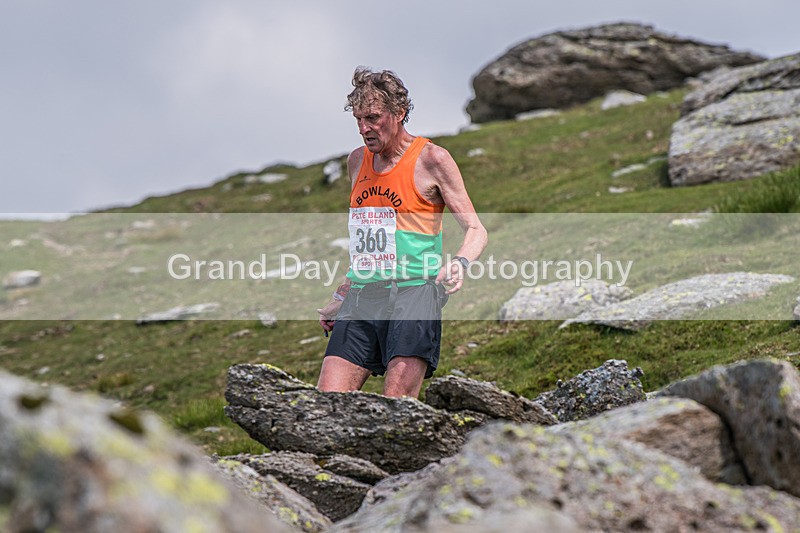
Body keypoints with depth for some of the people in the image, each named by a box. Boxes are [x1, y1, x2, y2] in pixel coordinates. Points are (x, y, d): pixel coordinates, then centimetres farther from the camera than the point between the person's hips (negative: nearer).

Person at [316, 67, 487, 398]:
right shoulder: (357, 160, 16)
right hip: (361, 297, 6)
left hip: (412, 293, -6)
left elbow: (476, 231, -3)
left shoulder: (431, 159, -2)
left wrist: (459, 263, -23)